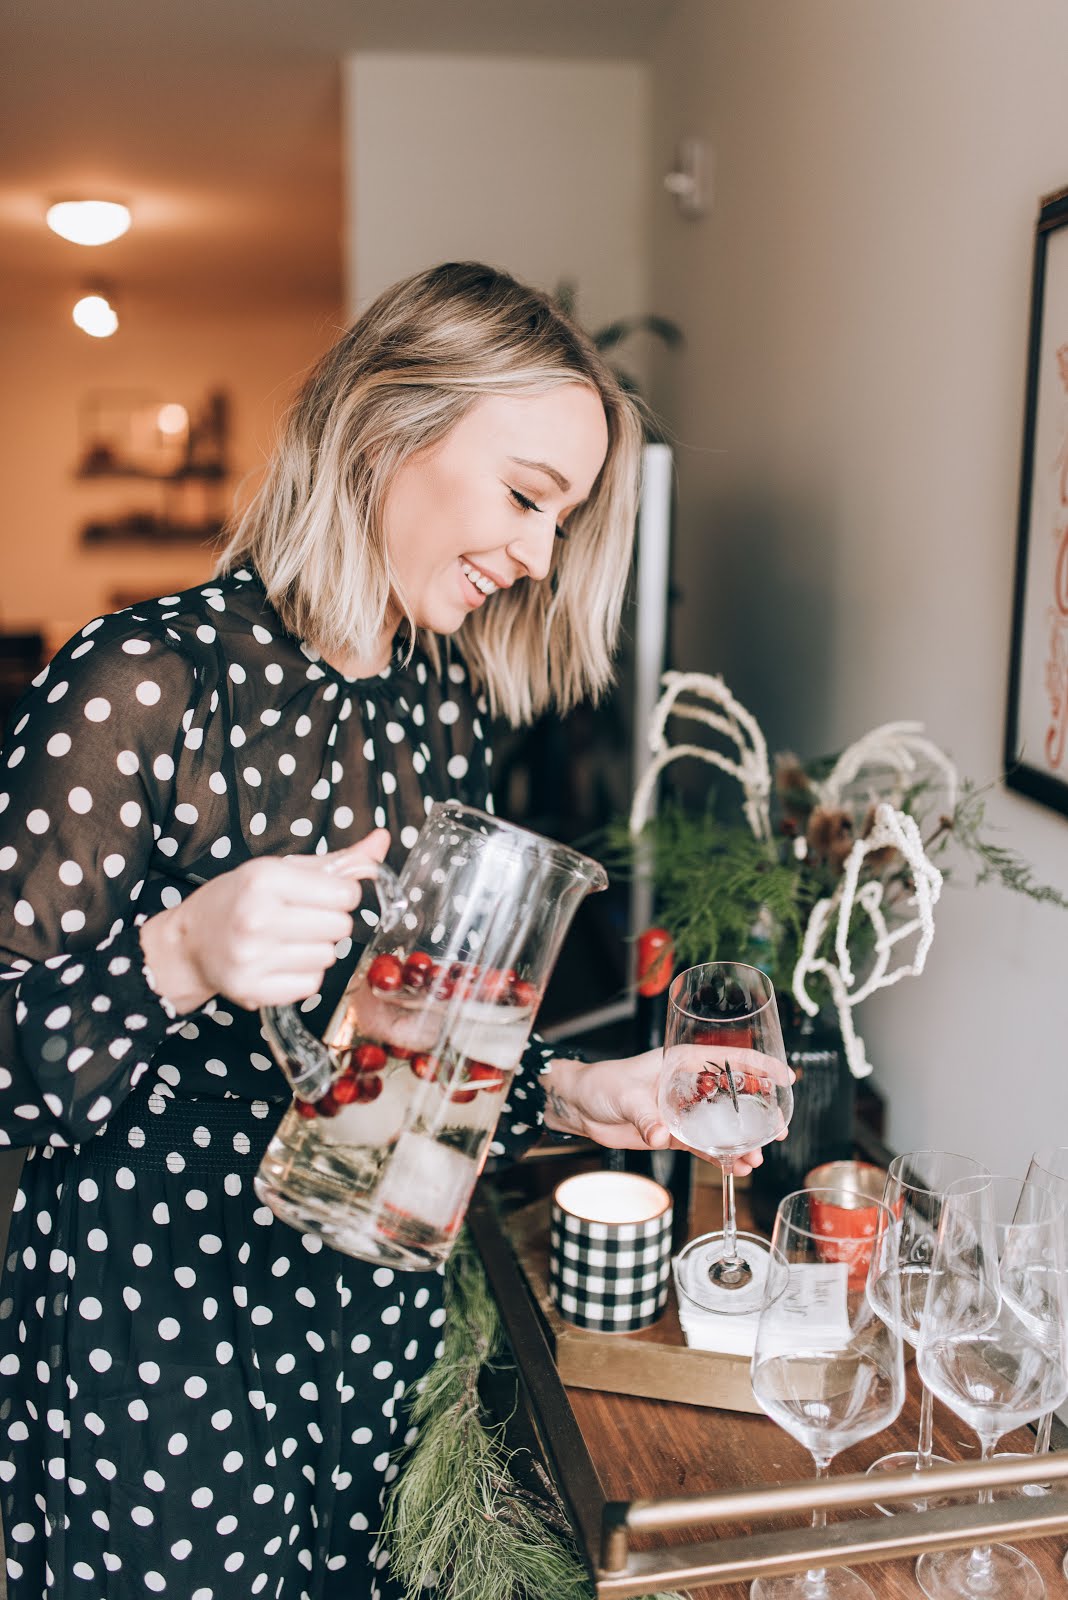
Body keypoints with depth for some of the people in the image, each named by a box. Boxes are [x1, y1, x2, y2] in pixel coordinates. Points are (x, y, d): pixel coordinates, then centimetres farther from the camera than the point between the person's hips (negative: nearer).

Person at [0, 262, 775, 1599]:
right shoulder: (144, 683, -20)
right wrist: (180, 957, -36)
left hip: (374, 1301, 6)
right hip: (151, 1316, -6)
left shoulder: (442, 706, 3)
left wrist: (562, 1094, -3)